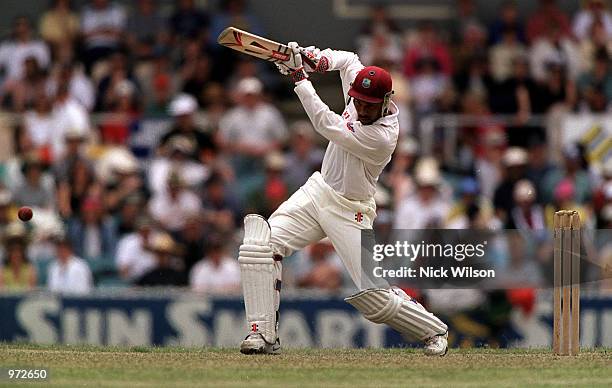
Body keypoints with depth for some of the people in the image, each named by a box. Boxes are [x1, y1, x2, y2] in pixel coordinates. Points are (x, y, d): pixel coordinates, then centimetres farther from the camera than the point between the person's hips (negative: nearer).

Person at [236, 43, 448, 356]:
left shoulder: (382, 137, -29)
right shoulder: (361, 94, -5)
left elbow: (326, 125, -30)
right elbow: (348, 60, 15)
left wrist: (299, 77, -25)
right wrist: (319, 60, -7)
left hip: (349, 213, -7)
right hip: (318, 190, 7)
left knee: (370, 295, -6)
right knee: (259, 245, -14)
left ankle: (433, 331, 19)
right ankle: (263, 333, -12)